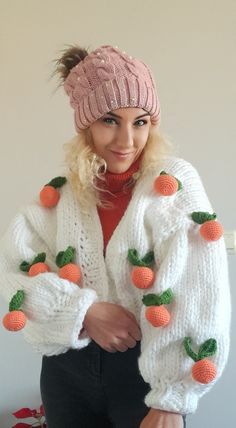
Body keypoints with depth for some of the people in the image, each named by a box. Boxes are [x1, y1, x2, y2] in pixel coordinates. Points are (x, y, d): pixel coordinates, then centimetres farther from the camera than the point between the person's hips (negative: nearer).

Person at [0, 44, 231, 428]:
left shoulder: (175, 184, -11)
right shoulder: (61, 191, -1)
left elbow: (198, 297, -17)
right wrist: (84, 311, -20)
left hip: (144, 369, -3)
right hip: (67, 368, 4)